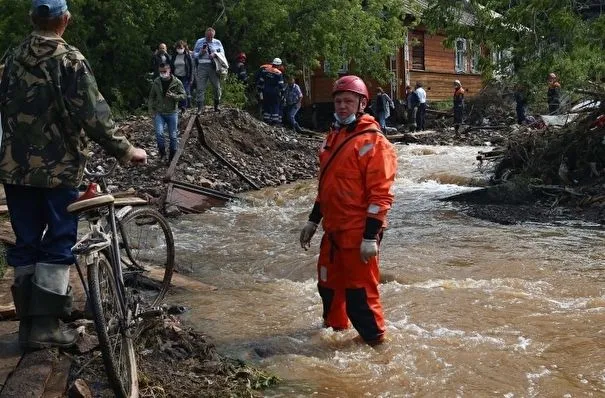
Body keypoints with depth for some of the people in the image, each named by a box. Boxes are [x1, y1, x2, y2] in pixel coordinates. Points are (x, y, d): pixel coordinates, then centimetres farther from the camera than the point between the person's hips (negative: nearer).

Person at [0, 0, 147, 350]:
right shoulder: (70, 60, -12)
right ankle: (45, 324, 3)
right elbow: (93, 115, -18)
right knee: (58, 245, 3)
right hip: (58, 167, -6)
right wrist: (125, 150, -10)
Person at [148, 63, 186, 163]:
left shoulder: (177, 82, -6)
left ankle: (172, 157, 20)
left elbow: (184, 95, -4)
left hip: (172, 113, -1)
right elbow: (151, 97, 10)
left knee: (172, 136, 6)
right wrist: (151, 109, 2)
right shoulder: (156, 82, 1)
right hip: (159, 113, 1)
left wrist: (173, 96, -21)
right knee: (159, 133, -17)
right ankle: (162, 152, 5)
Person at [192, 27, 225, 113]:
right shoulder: (199, 42, 9)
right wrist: (201, 53, -10)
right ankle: (200, 108, -2)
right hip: (202, 66, -1)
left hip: (214, 66, 1)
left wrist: (215, 54, -10)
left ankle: (216, 106, 18)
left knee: (217, 87, 3)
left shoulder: (217, 42, 11)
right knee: (201, 88, -5)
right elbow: (194, 55, 10)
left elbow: (222, 53, 9)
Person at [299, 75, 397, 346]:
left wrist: (371, 236, -22)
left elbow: (380, 195, -18)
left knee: (359, 293, -2)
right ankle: (334, 329, 42)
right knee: (329, 285, 21)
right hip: (333, 230, 9)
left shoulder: (372, 141, -13)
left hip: (358, 233, -8)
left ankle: (375, 343, 14)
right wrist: (313, 221, 19)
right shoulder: (334, 137, 13)